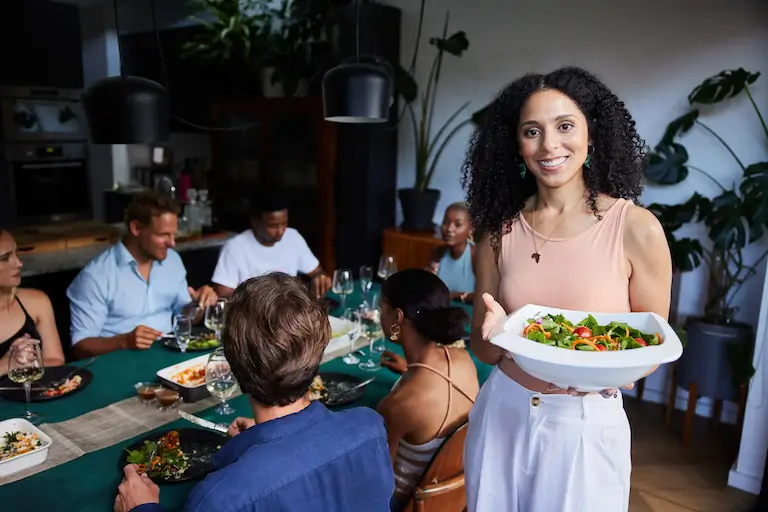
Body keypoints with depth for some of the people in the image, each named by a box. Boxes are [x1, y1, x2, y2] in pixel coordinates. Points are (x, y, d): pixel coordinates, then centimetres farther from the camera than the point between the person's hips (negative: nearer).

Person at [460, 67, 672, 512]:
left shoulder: (637, 228, -13)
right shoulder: (501, 228, -4)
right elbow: (484, 351, 1)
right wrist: (494, 333, -21)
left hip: (586, 427, -3)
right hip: (501, 416, 3)